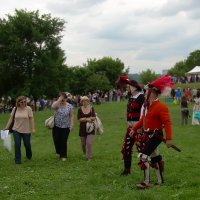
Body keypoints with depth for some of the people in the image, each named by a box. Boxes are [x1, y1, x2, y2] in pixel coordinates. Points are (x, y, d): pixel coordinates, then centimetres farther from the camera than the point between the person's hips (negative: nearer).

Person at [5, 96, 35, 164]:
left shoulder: (28, 108, -8)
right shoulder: (15, 109, -2)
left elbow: (31, 119, -7)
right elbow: (11, 118, 4)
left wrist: (33, 128, -11)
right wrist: (6, 128, 3)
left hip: (26, 130, -1)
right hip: (16, 130, 1)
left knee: (27, 144, 9)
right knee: (17, 144, -5)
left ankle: (29, 156, 38)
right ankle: (17, 160, 7)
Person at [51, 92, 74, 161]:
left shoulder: (69, 106, -1)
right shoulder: (57, 104, -4)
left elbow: (71, 116, 1)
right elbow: (53, 106, -28)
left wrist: (71, 124, -8)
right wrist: (59, 100, -24)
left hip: (65, 127, 0)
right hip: (56, 126, 1)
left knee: (64, 142, 2)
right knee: (56, 140, 2)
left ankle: (63, 156, 15)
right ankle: (58, 152, 29)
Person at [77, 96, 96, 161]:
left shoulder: (91, 108, -2)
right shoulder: (80, 109, -3)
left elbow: (94, 117, -5)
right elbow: (79, 119, -8)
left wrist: (84, 118, -18)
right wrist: (87, 119, -17)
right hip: (82, 128, 1)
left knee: (89, 143, -12)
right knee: (83, 143, 13)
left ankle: (89, 157, -2)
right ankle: (84, 154, 41)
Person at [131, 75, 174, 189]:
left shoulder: (160, 107, -19)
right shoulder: (148, 105, 8)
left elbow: (167, 123, -23)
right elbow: (143, 119, 20)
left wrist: (169, 138, -29)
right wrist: (134, 129, 21)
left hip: (155, 136, -9)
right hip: (148, 135, 9)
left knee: (144, 156, -12)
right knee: (154, 158, 17)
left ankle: (146, 182, -4)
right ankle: (160, 181, 30)